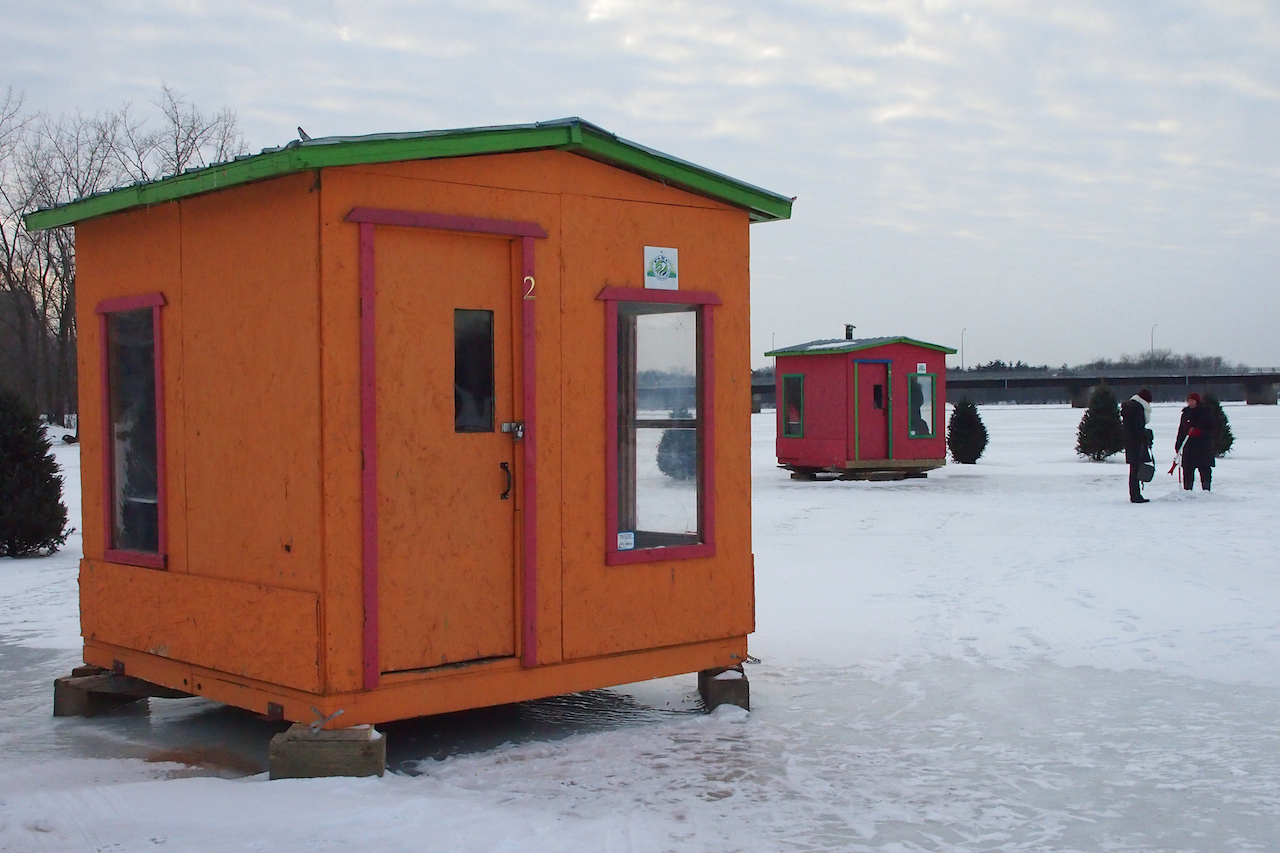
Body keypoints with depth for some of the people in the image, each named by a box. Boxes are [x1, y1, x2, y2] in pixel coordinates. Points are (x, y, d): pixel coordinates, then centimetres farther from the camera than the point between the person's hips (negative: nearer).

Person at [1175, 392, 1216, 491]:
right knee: (1188, 468, 1)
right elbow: (1181, 430, 15)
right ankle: (1187, 489, 7)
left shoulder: (1206, 412, -1)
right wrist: (1178, 444, 11)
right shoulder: (1186, 413, 12)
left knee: (1205, 468, -2)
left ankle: (1206, 489, 6)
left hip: (1204, 446, -3)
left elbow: (1213, 428, -4)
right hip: (1189, 445, 4)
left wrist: (1199, 432, -17)